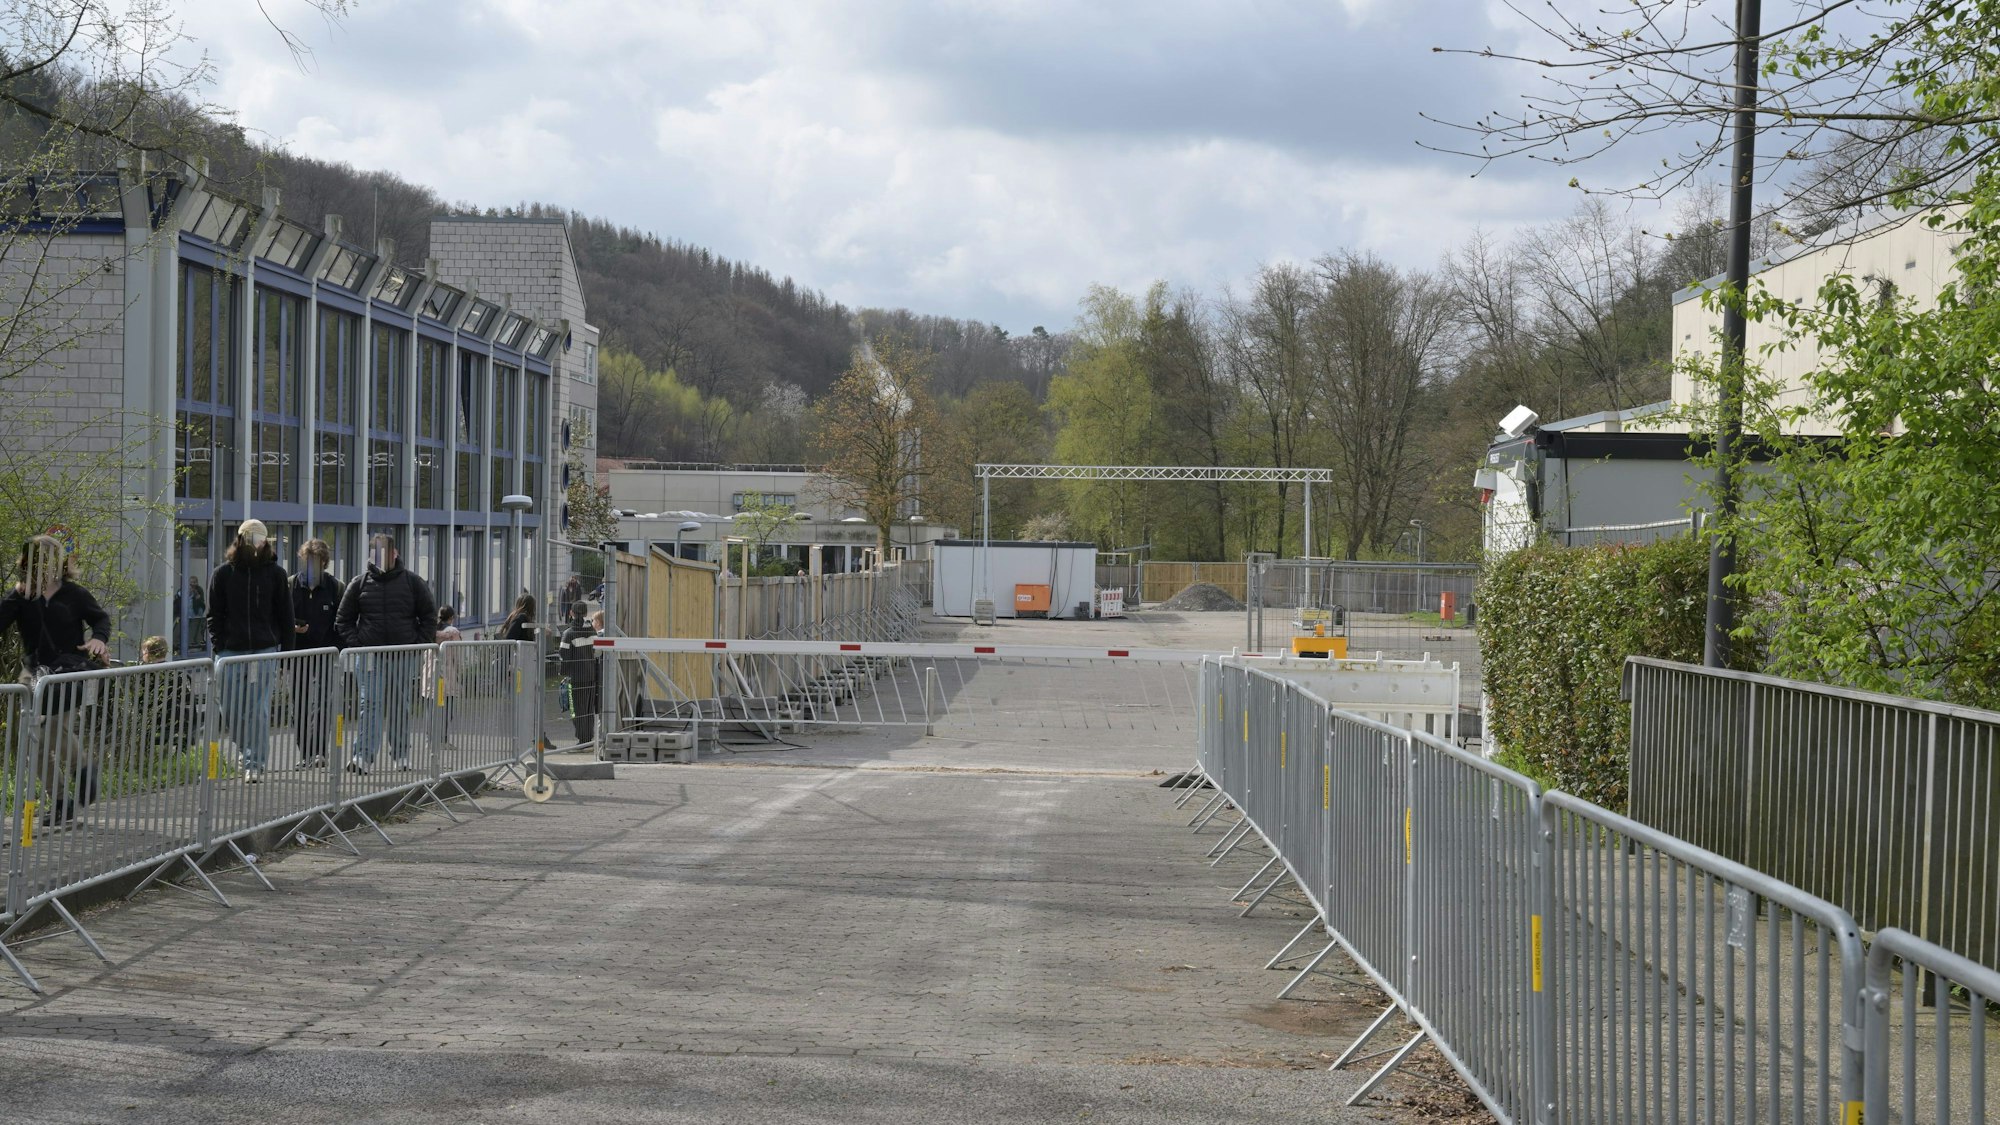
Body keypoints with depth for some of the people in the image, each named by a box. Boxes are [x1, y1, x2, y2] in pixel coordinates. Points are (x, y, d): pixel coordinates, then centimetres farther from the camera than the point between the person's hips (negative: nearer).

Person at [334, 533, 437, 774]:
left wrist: (419, 645, -2)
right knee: (370, 705, -11)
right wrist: (356, 643, -2)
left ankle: (401, 755, 18)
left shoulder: (413, 583, 6)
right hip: (371, 657, -1)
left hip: (405, 657, 1)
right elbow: (343, 619, 12)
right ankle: (363, 756, -16)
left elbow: (429, 617, 9)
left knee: (401, 708, 8)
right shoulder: (360, 583, 7)